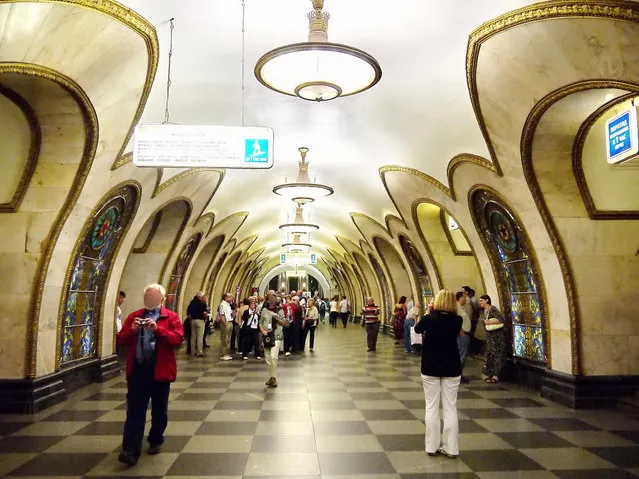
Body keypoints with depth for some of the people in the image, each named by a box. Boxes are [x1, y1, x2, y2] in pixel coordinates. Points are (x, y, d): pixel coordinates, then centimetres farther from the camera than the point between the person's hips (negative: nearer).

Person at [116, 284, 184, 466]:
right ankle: (131, 450, 2)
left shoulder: (171, 317, -1)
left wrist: (157, 329, -24)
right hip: (137, 371, 2)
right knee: (134, 411, 0)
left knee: (159, 410, 13)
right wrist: (132, 330, -15)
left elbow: (178, 338, -14)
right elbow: (120, 340, 5)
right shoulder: (134, 316, 9)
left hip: (160, 371, -1)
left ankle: (156, 441, 32)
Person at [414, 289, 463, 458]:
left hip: (430, 368, -1)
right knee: (450, 408, 7)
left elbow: (417, 329, 9)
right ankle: (451, 448, 12)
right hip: (451, 368, 1)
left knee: (431, 408, 8)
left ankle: (432, 447, 13)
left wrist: (428, 312, 9)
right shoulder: (457, 320, -7)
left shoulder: (428, 318, -11)